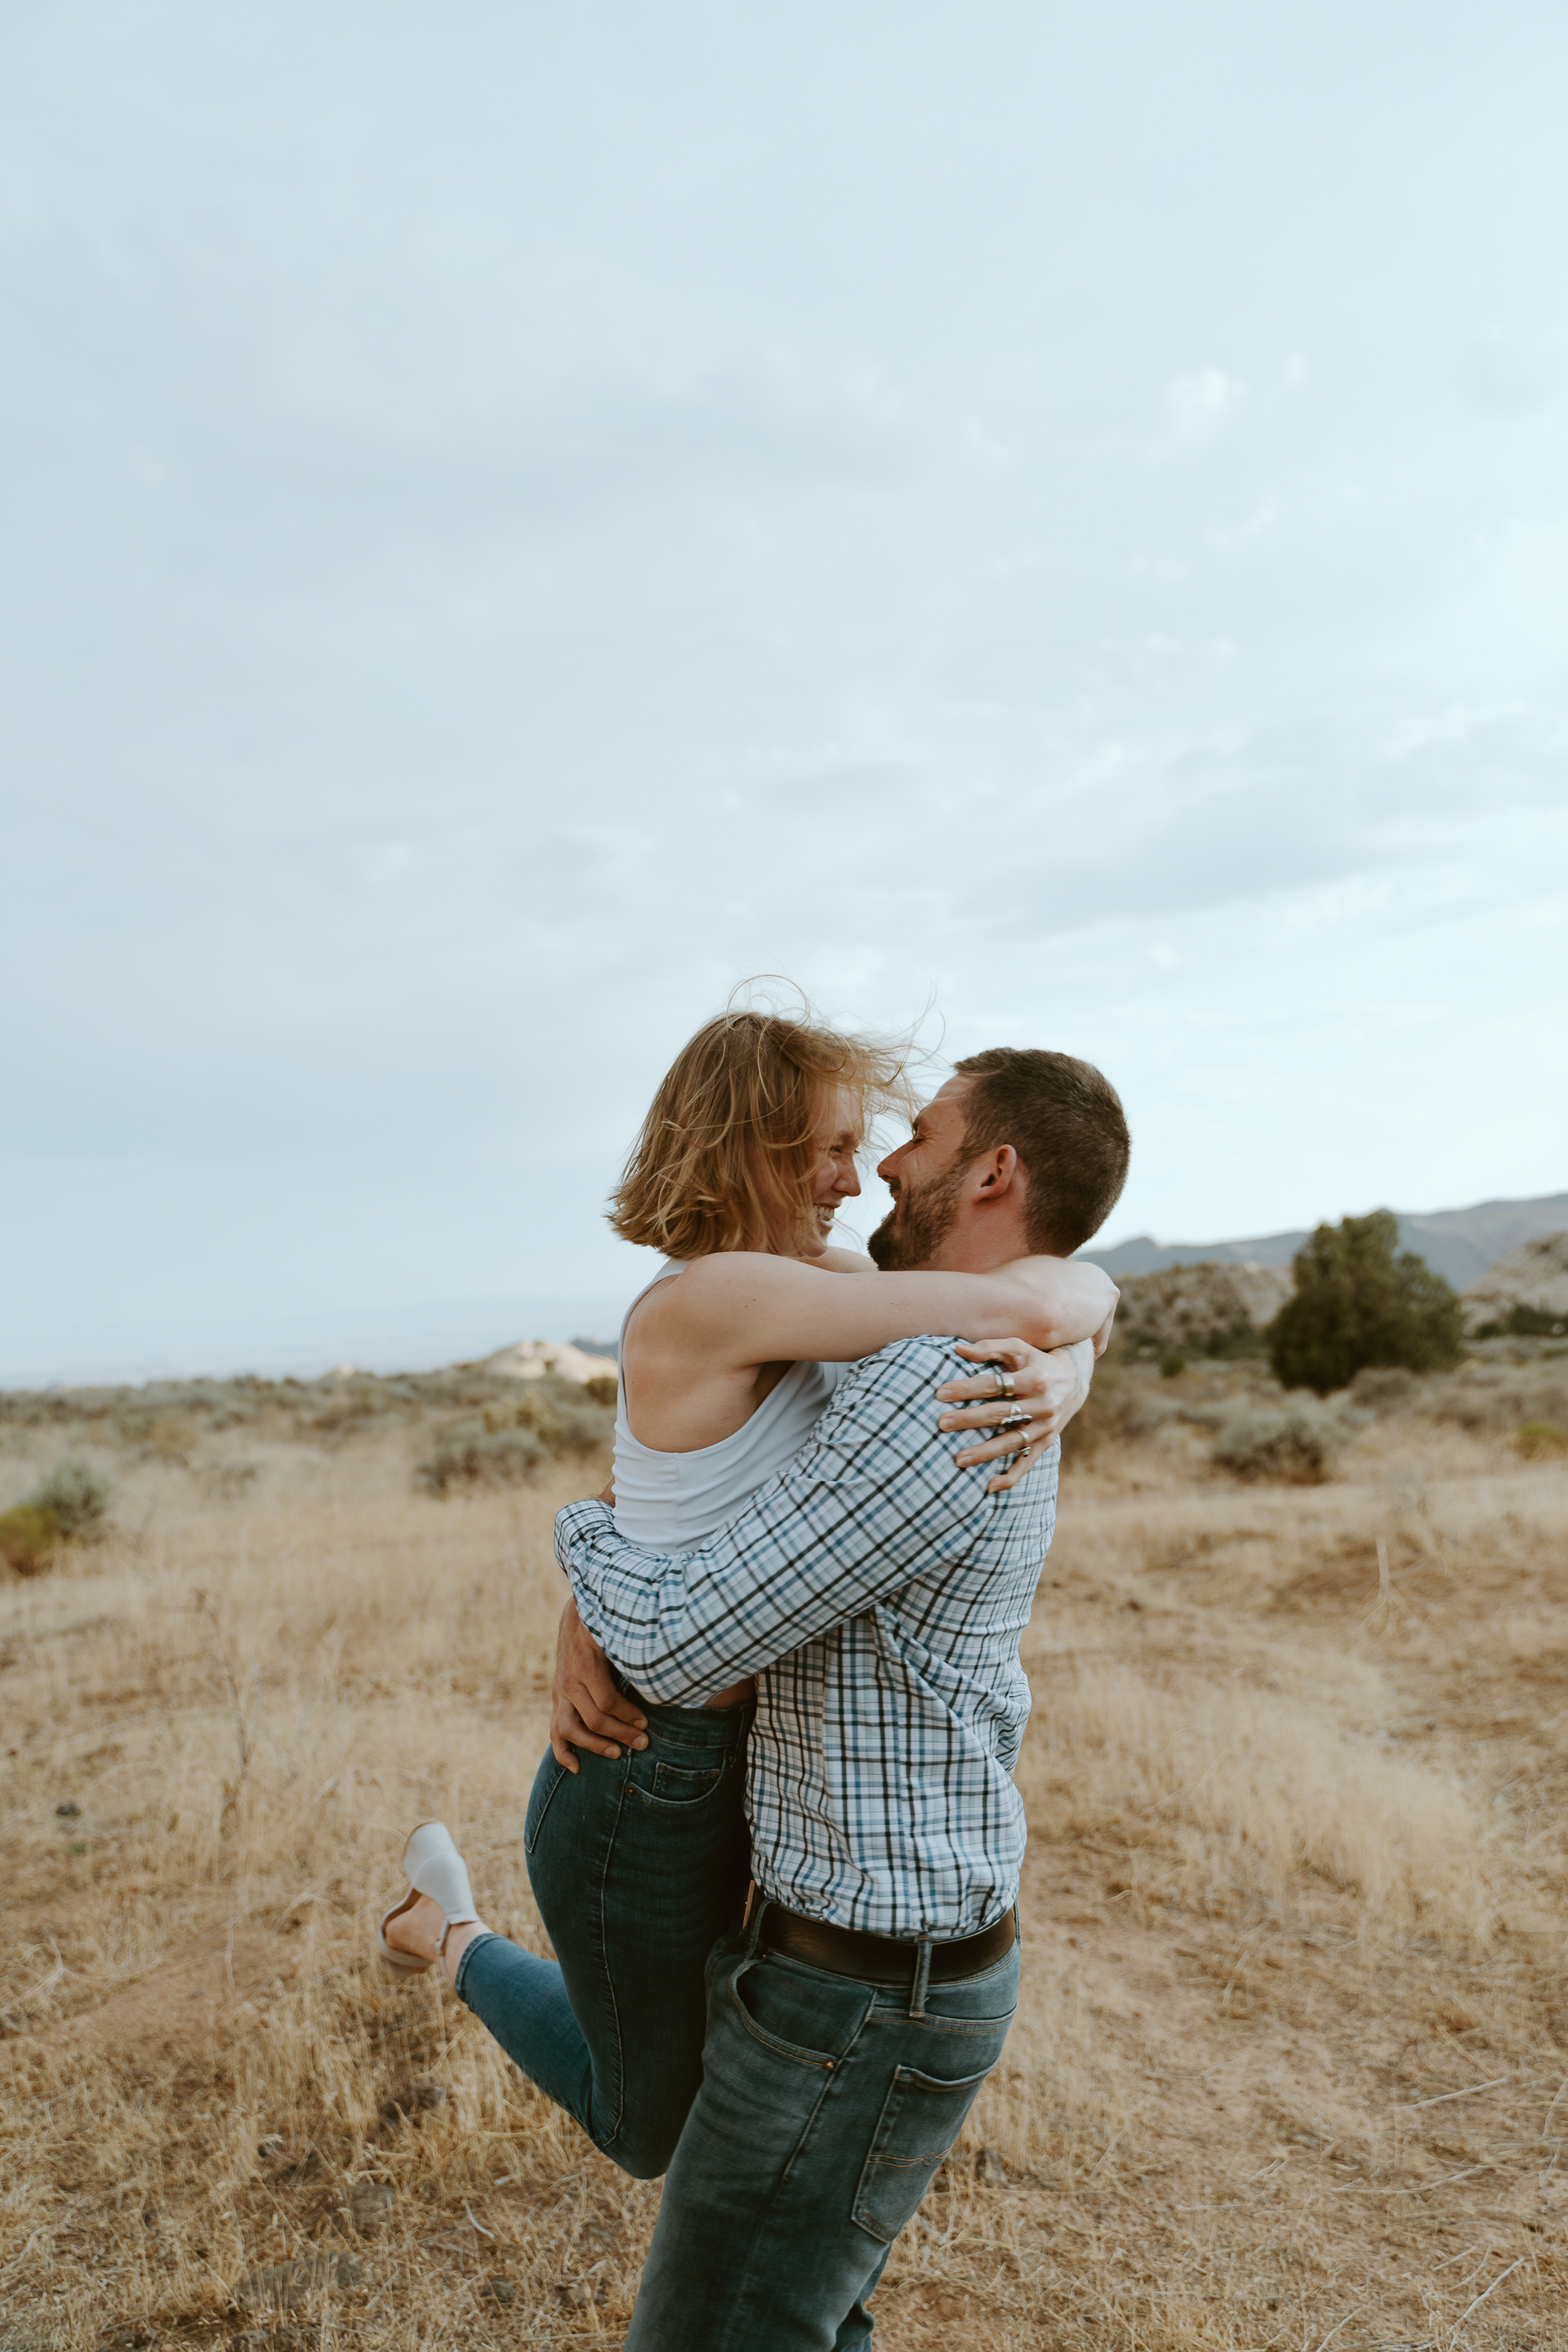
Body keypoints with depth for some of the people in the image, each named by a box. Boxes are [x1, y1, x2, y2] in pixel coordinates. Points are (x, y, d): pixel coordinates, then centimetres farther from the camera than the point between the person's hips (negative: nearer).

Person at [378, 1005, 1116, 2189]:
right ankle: (457, 1939, 39)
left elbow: (1064, 1332, -2)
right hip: (642, 1795, -8)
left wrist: (1061, 1379, -24)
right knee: (652, 2133, 20)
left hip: (728, 1765, 8)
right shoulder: (710, 1299, -28)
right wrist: (1078, 1286, -13)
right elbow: (1032, 1305, -34)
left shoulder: (821, 1280, 0)